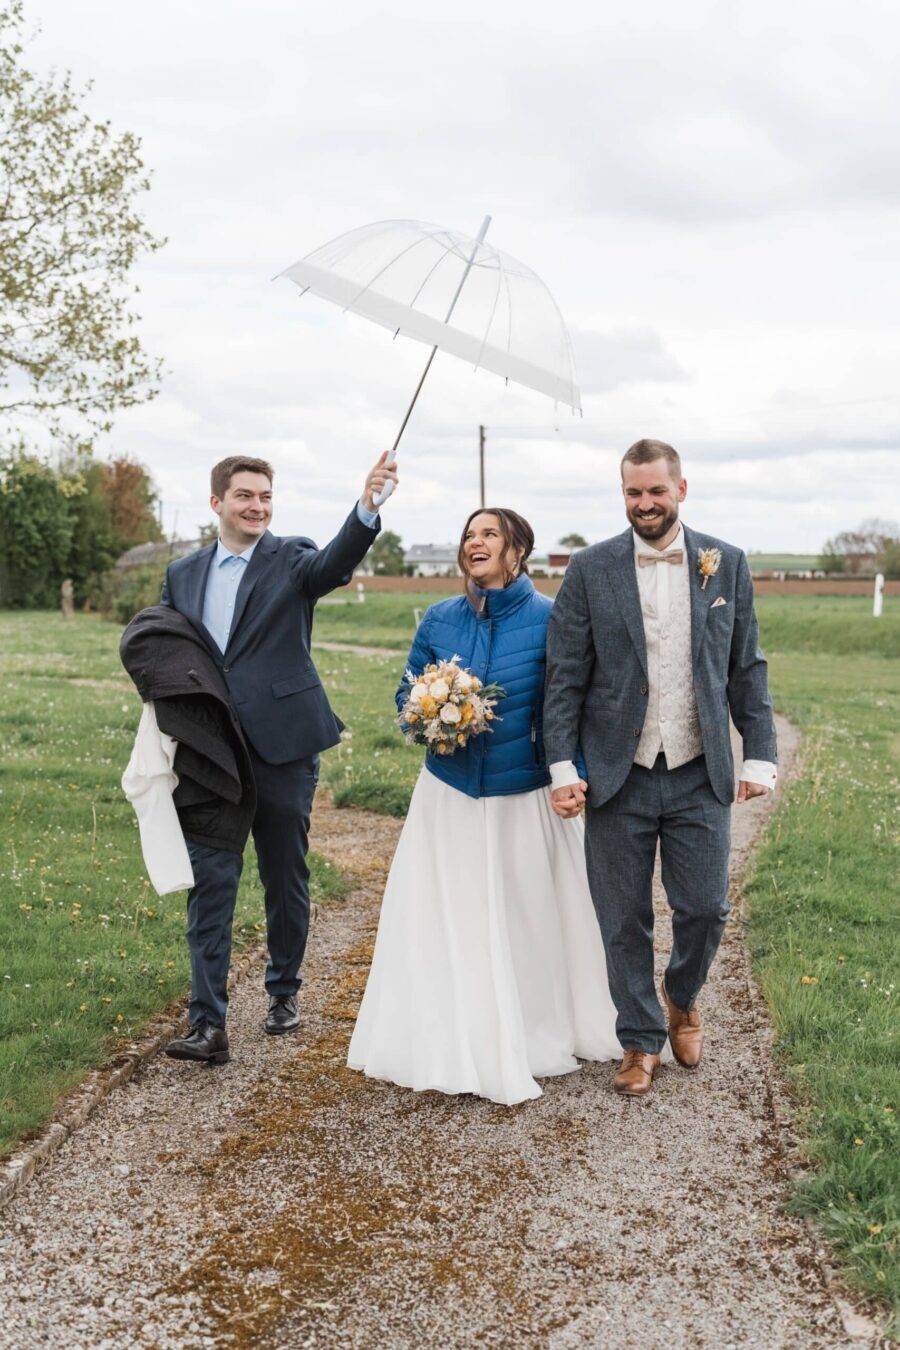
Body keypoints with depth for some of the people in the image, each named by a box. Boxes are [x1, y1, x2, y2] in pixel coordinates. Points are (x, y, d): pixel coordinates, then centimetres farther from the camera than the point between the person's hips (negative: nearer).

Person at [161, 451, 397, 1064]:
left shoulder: (292, 559, 0)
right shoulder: (183, 575, 11)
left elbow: (337, 561, -23)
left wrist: (367, 505, -42)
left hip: (282, 748, -2)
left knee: (287, 876, 11)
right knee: (211, 882, -2)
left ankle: (284, 990, 31)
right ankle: (208, 1023, 0)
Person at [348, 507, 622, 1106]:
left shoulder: (548, 619, -8)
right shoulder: (438, 619, 3)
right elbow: (408, 692, 11)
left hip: (524, 796, -3)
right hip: (449, 793, 3)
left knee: (528, 919, 9)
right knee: (447, 921, 7)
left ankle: (538, 1036, 29)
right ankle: (454, 1044, 22)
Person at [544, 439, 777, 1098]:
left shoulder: (727, 564, 3)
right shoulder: (590, 570, -2)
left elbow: (747, 668, 6)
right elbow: (565, 676, -3)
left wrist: (760, 755, -1)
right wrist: (562, 765, -9)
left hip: (700, 775, 1)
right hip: (617, 775, -1)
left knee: (706, 907, 5)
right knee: (624, 919, 8)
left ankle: (682, 997, 37)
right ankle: (641, 1039, 27)